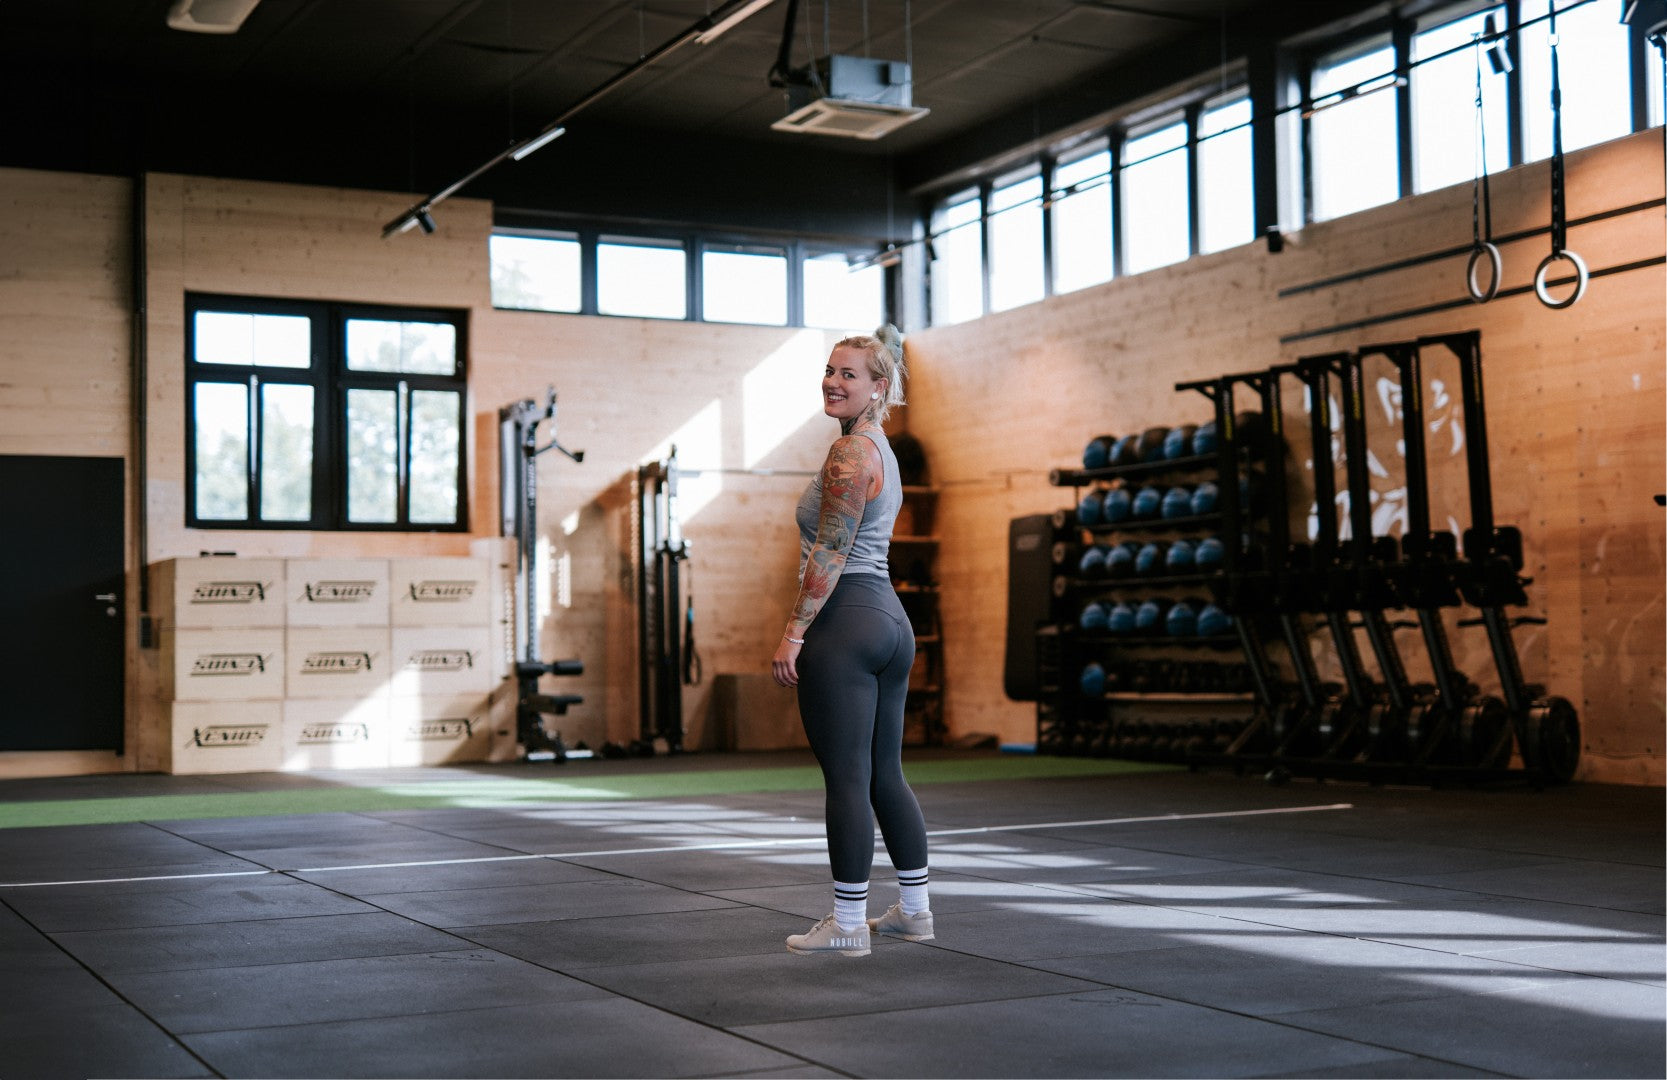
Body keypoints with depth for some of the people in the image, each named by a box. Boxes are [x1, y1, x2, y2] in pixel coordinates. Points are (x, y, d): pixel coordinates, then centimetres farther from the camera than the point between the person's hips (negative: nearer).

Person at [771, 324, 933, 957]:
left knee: (846, 779, -4)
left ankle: (848, 923, 1)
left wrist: (794, 633, -17)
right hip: (890, 619, 10)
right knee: (884, 773, 15)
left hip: (845, 620, -10)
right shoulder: (882, 452, 18)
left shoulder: (850, 452, -11)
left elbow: (830, 553, -17)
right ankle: (914, 910, 21)